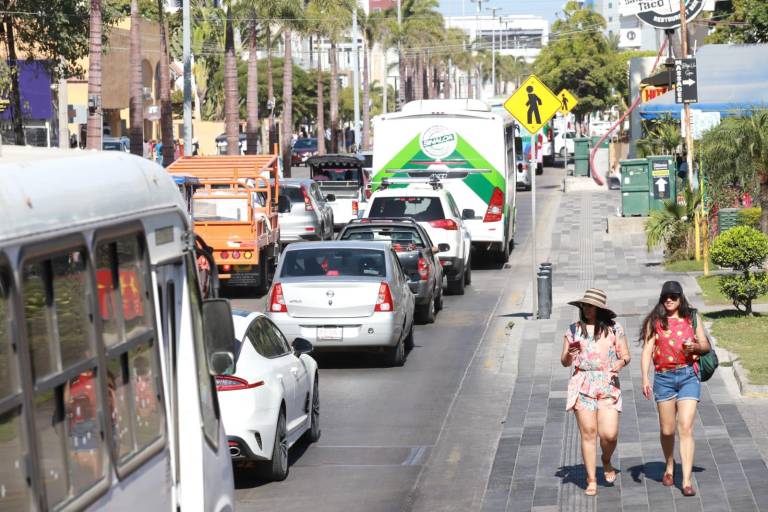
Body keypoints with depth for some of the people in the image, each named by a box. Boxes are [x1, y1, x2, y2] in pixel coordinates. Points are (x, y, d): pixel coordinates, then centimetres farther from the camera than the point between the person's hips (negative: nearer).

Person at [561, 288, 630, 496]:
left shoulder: (614, 328, 5)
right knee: (588, 432, -3)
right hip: (582, 384, 0)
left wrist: (620, 363, -13)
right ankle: (591, 480, 7)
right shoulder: (573, 329, 7)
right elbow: (564, 362, 11)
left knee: (609, 434, -8)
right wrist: (569, 355, -12)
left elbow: (626, 355, 9)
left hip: (608, 384, 0)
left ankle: (606, 461, 25)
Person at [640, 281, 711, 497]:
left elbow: (706, 345, 14)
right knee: (667, 430, 7)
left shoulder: (691, 318, 8)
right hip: (664, 377, 1)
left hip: (688, 375, 0)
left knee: (686, 428, -11)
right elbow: (647, 350, -1)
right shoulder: (655, 321, 5)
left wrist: (695, 346, -10)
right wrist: (645, 379, -12)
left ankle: (687, 481, -13)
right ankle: (669, 467, 35)